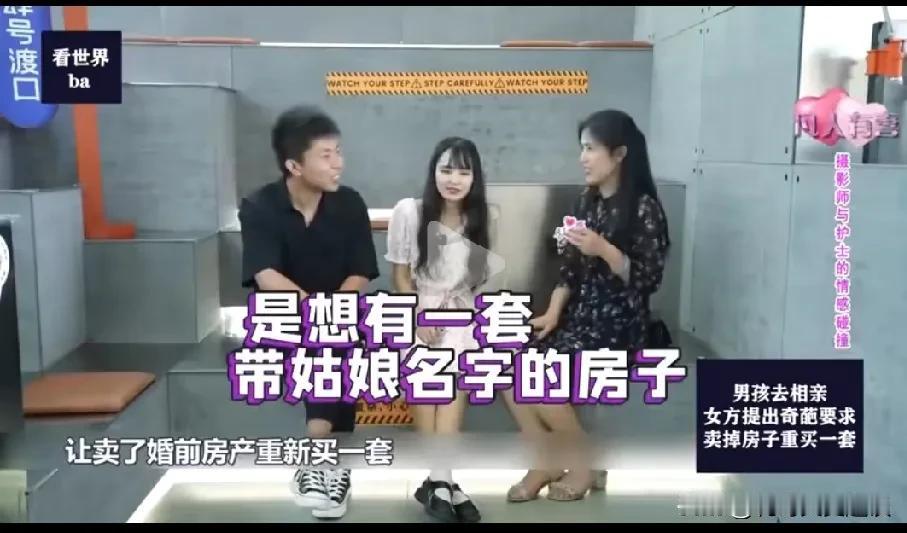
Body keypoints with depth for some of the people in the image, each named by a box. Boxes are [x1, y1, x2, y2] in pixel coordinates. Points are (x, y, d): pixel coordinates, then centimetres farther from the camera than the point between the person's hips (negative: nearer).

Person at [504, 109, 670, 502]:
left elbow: (648, 279, -14)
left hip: (618, 323, -7)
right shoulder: (585, 202, 11)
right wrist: (553, 312, -2)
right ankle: (546, 463, 4)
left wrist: (604, 250, -25)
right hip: (578, 315, 7)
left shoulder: (643, 208, -10)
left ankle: (587, 465, 1)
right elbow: (569, 269, 11)